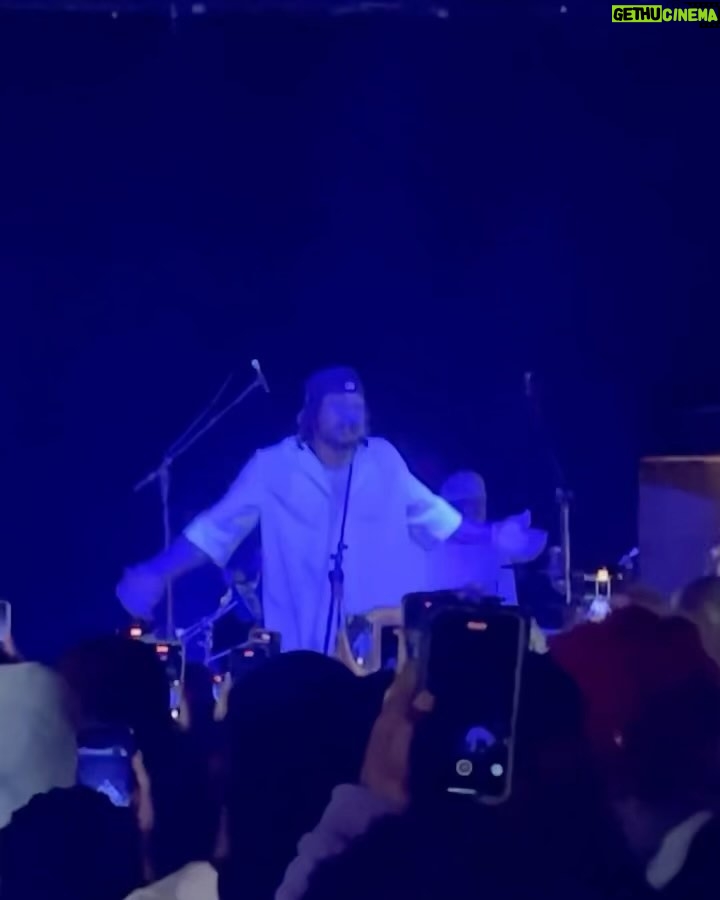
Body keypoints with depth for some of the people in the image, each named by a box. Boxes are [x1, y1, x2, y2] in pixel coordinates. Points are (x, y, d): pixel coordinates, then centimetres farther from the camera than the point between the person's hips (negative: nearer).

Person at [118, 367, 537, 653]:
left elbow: (431, 513, 18)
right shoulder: (273, 468, -4)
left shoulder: (384, 460, 6)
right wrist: (156, 575, -12)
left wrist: (491, 535, 12)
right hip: (303, 655, -3)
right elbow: (215, 530, -3)